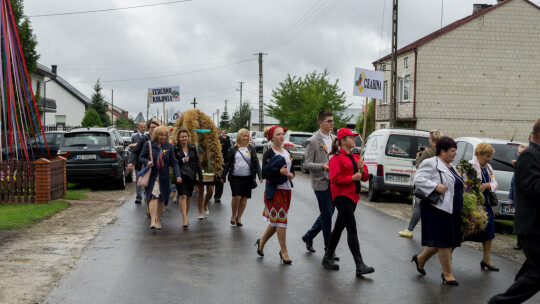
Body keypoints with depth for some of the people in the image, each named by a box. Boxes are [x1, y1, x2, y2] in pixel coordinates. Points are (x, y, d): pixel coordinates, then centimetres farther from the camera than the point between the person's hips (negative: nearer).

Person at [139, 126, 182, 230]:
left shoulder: (169, 146, 5)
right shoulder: (148, 145, 0)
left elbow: (174, 162, 3)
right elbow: (141, 157, 6)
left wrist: (177, 176, -8)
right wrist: (147, 162, -17)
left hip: (164, 176, 3)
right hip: (152, 176, -3)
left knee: (161, 199, 8)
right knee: (153, 197, -15)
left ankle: (158, 220, 22)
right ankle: (153, 221, -21)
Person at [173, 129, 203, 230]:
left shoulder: (192, 148, 9)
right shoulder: (175, 149, -3)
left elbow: (197, 162, 11)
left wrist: (200, 175, 8)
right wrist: (183, 160, -16)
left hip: (191, 175, 4)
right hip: (180, 175, -4)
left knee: (189, 196, 10)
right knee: (183, 196, -14)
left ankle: (185, 217, 26)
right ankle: (184, 219, -14)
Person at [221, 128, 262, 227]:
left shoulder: (251, 149, 7)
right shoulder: (233, 149, 5)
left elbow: (256, 163, 4)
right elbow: (227, 163, 8)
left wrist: (260, 175, -6)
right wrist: (223, 176, 7)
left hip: (247, 177, 2)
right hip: (235, 177, -2)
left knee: (244, 198, 5)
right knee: (236, 197, -12)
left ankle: (239, 217, 19)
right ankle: (233, 215, 11)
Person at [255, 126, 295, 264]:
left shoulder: (288, 153, 13)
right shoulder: (268, 153, -7)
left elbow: (292, 170, 20)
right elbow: (264, 174, -14)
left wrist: (291, 174, -2)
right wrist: (279, 172, -26)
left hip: (286, 190, 7)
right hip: (274, 190, -7)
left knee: (276, 222, 11)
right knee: (280, 219, -7)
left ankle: (262, 241, 33)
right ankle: (284, 251, 3)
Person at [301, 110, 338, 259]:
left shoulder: (334, 139, 11)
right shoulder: (312, 141, -10)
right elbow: (307, 164, -11)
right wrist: (322, 166, -26)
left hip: (334, 183, 7)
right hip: (321, 183, -7)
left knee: (328, 214, 14)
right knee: (326, 216, -2)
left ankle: (308, 236, 32)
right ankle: (329, 248, 10)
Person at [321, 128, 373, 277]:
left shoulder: (356, 157, 16)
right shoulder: (337, 158, -10)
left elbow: (366, 177, 14)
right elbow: (335, 178, -19)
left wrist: (362, 171, -6)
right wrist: (352, 178, -19)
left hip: (353, 197, 9)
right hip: (341, 196, -8)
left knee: (339, 227, 16)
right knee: (352, 230, -12)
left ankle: (328, 258, 28)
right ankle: (360, 265, -12)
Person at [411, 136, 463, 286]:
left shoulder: (451, 166, 19)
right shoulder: (431, 163, -10)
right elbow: (418, 179, -19)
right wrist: (435, 186, -26)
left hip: (452, 210, 9)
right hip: (438, 208, -9)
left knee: (444, 240, 13)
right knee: (444, 241, -4)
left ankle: (421, 259, 32)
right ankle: (447, 274, 6)